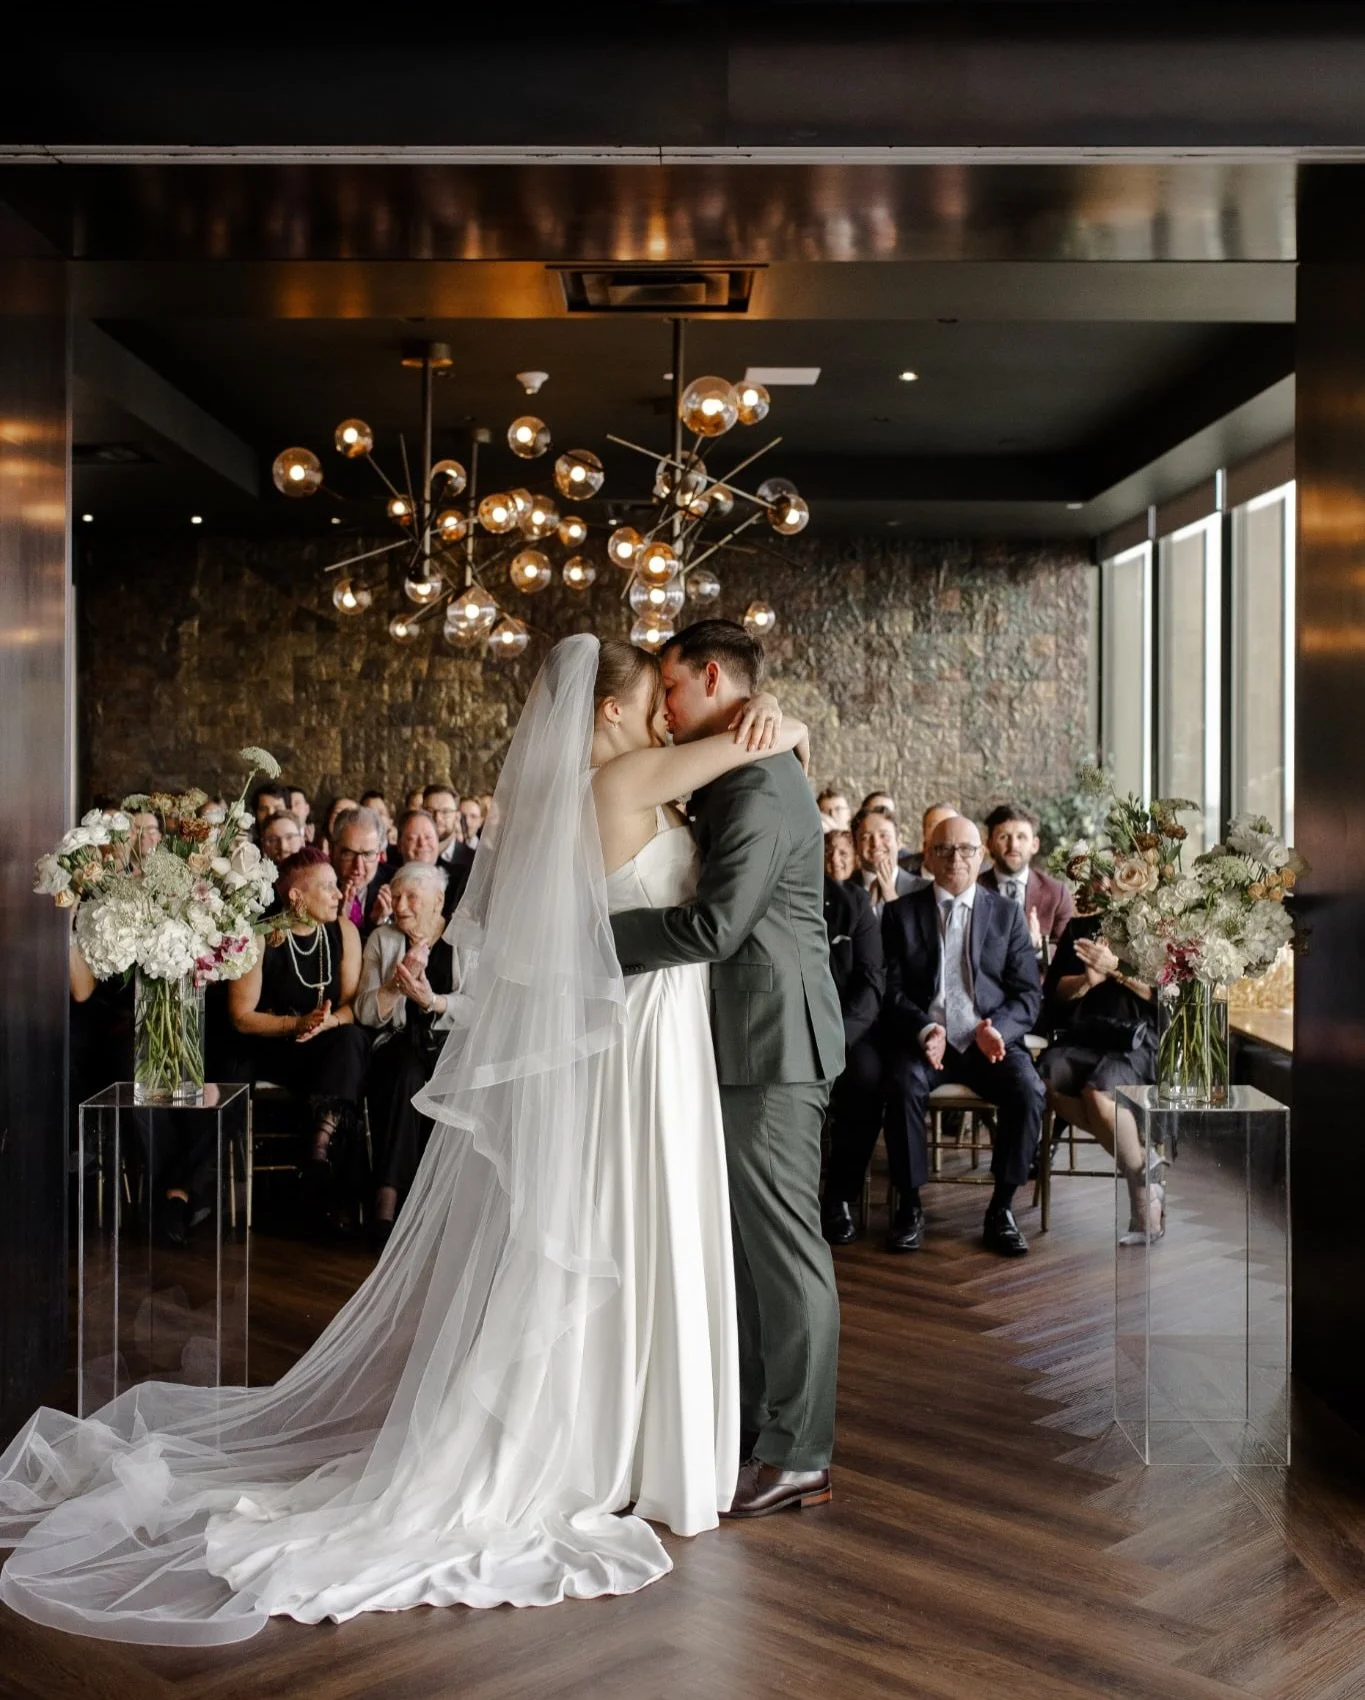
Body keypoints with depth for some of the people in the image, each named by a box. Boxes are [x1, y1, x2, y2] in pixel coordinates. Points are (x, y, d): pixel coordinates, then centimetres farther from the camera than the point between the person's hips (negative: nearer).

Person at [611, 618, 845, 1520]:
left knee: (784, 1245, -3)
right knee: (743, 1241, 16)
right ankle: (748, 1425, 27)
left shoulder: (763, 785, -17)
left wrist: (598, 930, -18)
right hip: (745, 1041, 11)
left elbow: (715, 924, -25)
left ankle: (798, 1456, 6)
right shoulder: (737, 777, 16)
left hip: (771, 1043, -11)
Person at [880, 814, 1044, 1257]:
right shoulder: (900, 913, 8)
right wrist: (924, 1030, -19)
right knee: (903, 1085, -32)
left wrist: (996, 1029, -15)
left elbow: (1029, 993, 6)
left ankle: (1001, 1209, -11)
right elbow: (892, 989, 2)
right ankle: (909, 1206, -14)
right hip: (922, 1038, -1)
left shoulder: (1007, 914, 11)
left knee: (1029, 1092, -28)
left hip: (990, 1040, 1)